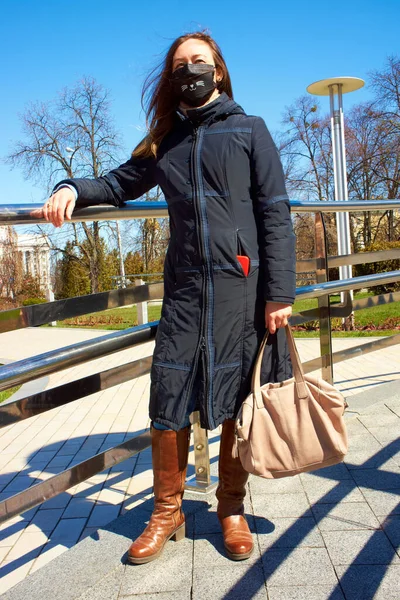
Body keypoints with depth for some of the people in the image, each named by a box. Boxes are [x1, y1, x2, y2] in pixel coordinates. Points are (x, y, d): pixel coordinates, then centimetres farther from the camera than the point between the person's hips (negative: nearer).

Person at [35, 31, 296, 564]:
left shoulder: (249, 131, 7)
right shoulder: (164, 142, 17)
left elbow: (276, 214, 0)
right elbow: (120, 184, 27)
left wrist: (280, 292, -9)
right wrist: (73, 189, 4)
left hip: (242, 286, -2)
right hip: (183, 289, 3)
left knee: (237, 400, 5)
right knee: (168, 401, 1)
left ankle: (232, 509, 23)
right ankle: (167, 513, 19)